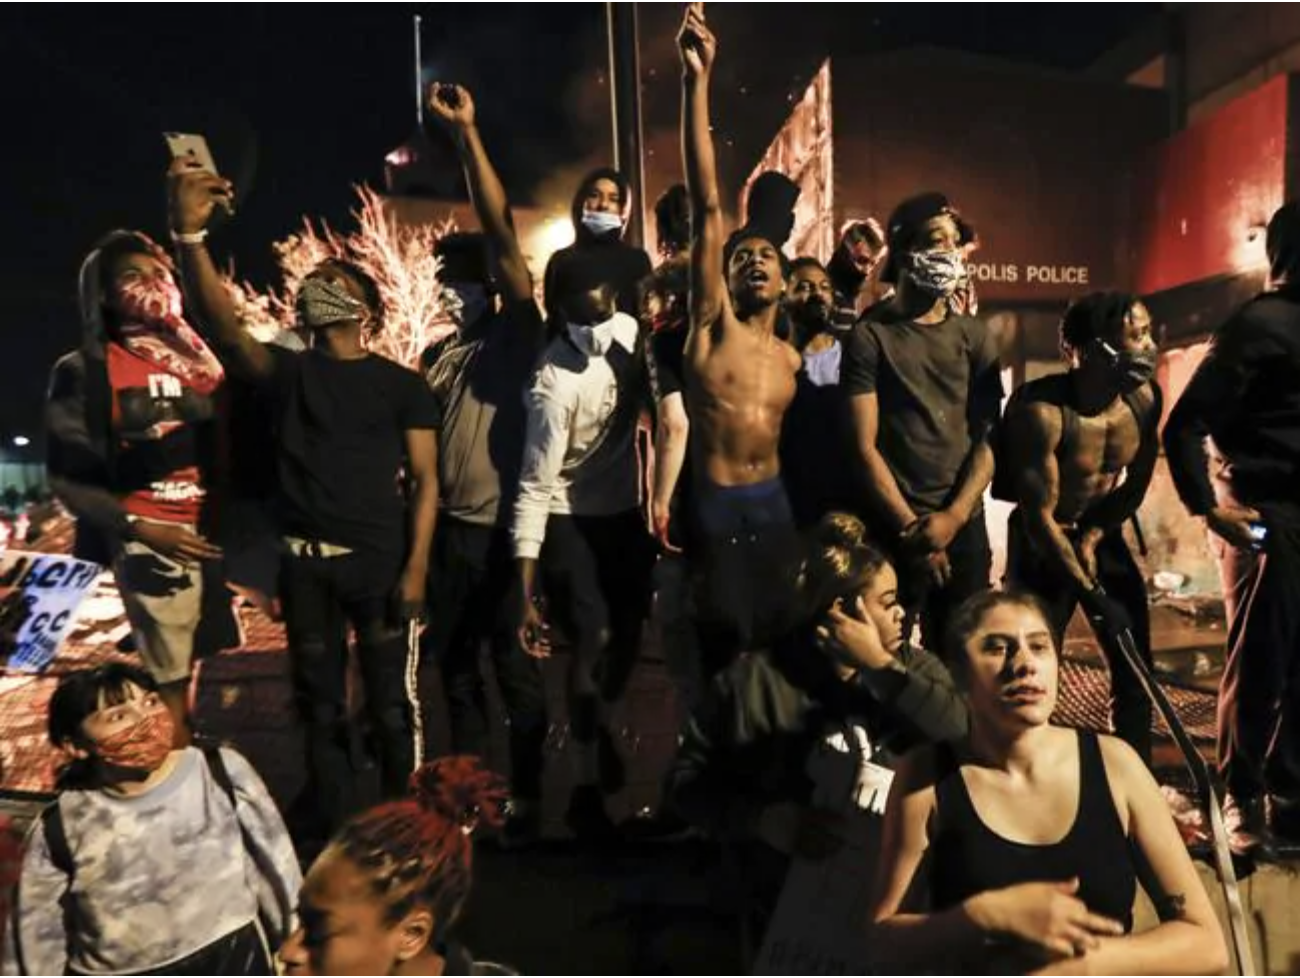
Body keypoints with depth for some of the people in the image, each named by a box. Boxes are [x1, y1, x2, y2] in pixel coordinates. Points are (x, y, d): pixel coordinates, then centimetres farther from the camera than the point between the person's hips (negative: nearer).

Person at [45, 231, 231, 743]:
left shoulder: (200, 356, 15)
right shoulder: (84, 372, 2)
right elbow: (68, 479, -2)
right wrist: (139, 528, -12)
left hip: (220, 533, 4)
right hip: (153, 542, -4)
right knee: (170, 679, -2)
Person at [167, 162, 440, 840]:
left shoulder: (401, 384, 2)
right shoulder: (289, 372, 7)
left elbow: (425, 479, -2)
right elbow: (224, 327, -11)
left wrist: (416, 565, -11)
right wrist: (190, 235, -25)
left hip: (381, 562, -2)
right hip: (304, 562, 3)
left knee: (392, 703, 5)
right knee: (320, 705, 13)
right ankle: (334, 833, 29)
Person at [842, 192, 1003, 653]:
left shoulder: (975, 336, 6)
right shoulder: (870, 335, -6)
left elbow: (988, 438, 1)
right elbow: (864, 447, -9)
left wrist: (952, 516, -11)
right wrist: (910, 527, -9)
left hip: (965, 523, 3)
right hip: (893, 526, -3)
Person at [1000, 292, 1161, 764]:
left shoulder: (1145, 397, -9)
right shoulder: (1042, 410, -28)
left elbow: (1136, 483, 6)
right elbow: (1039, 516, -24)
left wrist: (1094, 536, -6)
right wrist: (1092, 593, -24)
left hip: (1102, 533, 6)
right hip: (1041, 540, -5)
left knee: (1135, 662, 7)